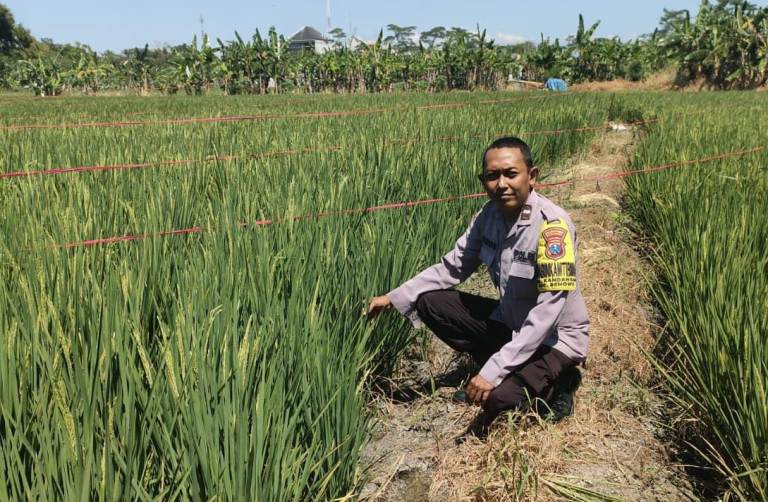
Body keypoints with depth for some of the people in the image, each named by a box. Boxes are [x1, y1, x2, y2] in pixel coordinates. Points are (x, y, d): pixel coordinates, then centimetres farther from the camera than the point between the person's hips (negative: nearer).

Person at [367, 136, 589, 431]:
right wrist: (394, 298, -5)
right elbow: (452, 268, 2)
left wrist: (493, 371, -32)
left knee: (499, 399, -31)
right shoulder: (489, 215, -7)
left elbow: (547, 313, -30)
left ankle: (556, 381, 3)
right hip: (510, 321, 7)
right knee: (429, 302, -5)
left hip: (555, 337, -7)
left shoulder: (552, 225, -28)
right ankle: (509, 370, 3)